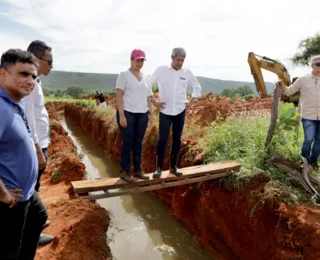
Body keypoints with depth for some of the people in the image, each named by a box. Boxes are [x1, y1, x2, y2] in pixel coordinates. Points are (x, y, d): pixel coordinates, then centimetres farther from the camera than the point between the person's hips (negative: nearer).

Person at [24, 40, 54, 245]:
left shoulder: (34, 81, 10)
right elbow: (28, 121, -24)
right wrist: (38, 152, -21)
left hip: (39, 144, 9)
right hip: (35, 147, -9)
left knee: (33, 188, 22)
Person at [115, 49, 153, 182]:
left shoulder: (146, 78, 16)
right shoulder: (124, 75, 0)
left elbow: (148, 98, 17)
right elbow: (118, 95, -7)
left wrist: (151, 114, 10)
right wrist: (121, 115, -14)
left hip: (142, 114, 5)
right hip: (127, 113, -5)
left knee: (138, 143, 9)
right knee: (127, 142, 0)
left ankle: (137, 169, 21)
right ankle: (124, 171, 11)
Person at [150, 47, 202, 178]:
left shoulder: (187, 72, 5)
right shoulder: (161, 70, -2)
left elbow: (197, 87, 19)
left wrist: (191, 102, 9)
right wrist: (154, 102, -1)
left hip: (180, 111, 3)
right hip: (165, 111, -2)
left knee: (177, 139, 7)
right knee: (162, 139, -4)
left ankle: (174, 166, 20)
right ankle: (158, 168, 7)